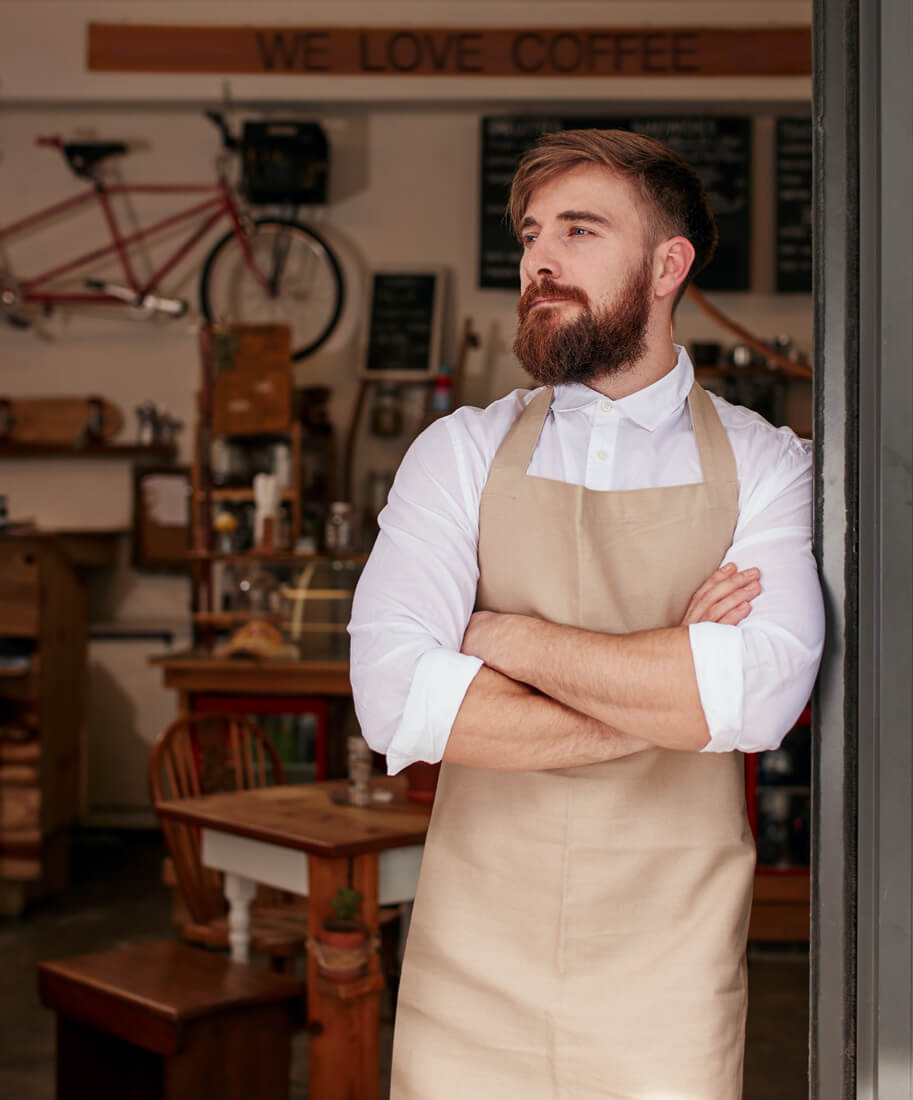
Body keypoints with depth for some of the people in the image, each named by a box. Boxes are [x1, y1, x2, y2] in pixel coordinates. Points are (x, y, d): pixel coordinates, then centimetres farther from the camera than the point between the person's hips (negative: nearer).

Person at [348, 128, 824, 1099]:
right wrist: (665, 697, -13)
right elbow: (394, 699, -14)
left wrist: (509, 638, -13)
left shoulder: (762, 464, 0)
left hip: (669, 984, 0)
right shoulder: (461, 453, 1)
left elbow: (763, 695, -19)